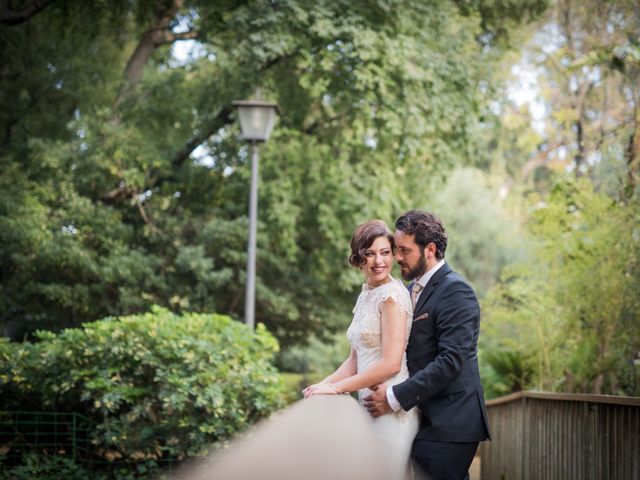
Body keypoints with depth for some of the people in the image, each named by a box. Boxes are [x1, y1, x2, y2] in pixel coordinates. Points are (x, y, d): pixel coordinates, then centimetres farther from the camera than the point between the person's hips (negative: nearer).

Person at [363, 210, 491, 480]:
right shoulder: (413, 290, 17)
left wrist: (396, 397, -18)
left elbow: (451, 361, -19)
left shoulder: (455, 291, -11)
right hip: (427, 420, 8)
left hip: (449, 423, -8)